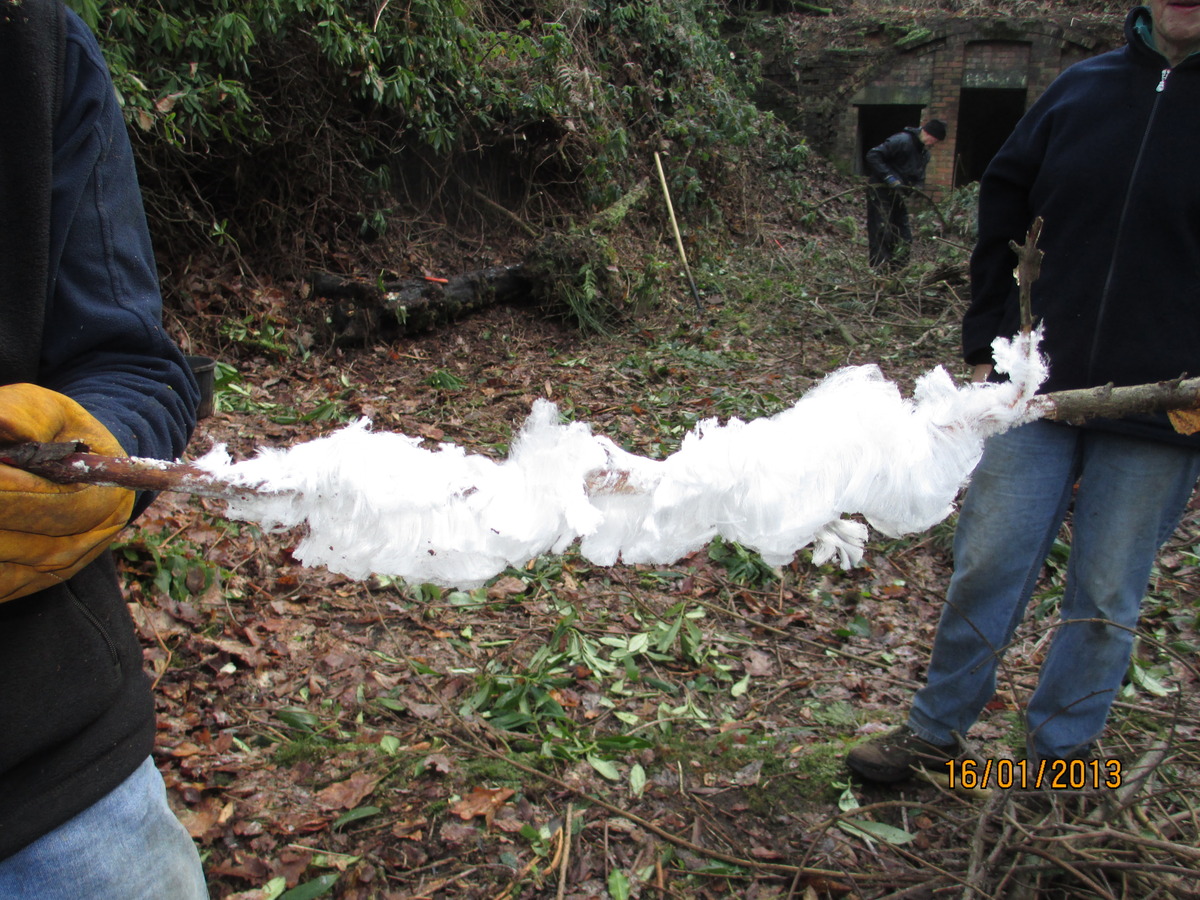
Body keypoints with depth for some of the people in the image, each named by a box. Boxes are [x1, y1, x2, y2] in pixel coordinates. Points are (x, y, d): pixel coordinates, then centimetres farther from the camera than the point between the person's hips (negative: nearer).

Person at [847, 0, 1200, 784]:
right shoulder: (1082, 88, 5)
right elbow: (1001, 218, 11)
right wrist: (987, 349, 7)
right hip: (1038, 390, 2)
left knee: (1106, 599, 10)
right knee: (986, 567, 7)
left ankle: (1061, 748, 30)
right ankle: (937, 730, 25)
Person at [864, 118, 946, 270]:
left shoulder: (924, 153, 13)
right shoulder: (902, 141, -15)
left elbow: (919, 178, 19)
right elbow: (873, 156, -21)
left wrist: (918, 190, -5)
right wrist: (889, 177, -26)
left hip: (899, 195, 9)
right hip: (880, 193, -9)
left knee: (904, 237, 8)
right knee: (882, 233, -12)